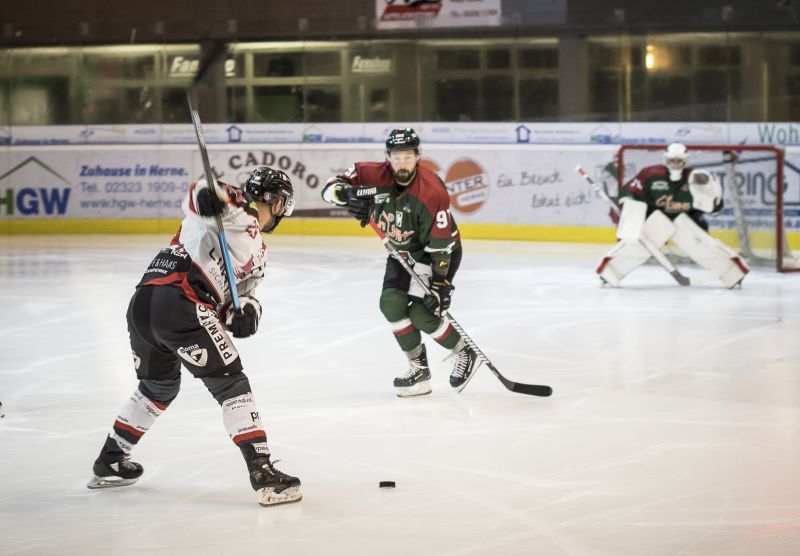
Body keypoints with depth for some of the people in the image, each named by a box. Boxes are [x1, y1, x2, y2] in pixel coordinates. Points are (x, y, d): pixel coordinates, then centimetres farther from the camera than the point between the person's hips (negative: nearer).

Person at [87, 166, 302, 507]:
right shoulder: (241, 210, 3)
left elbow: (236, 291, 21)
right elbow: (197, 199, -15)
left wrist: (245, 312, -1)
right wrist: (211, 195, -38)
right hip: (178, 304, -10)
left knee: (159, 386, 30)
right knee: (230, 385, -5)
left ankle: (109, 463, 41)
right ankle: (263, 476, -10)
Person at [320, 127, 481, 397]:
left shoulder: (432, 192, -31)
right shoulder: (375, 175, -18)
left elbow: (440, 245, -27)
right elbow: (331, 186, -14)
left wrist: (439, 284, -28)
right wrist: (348, 195, -36)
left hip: (440, 251, -6)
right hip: (402, 252, 6)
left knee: (422, 312, -18)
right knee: (392, 303, -13)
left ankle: (466, 354, 6)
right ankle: (419, 370, -1)